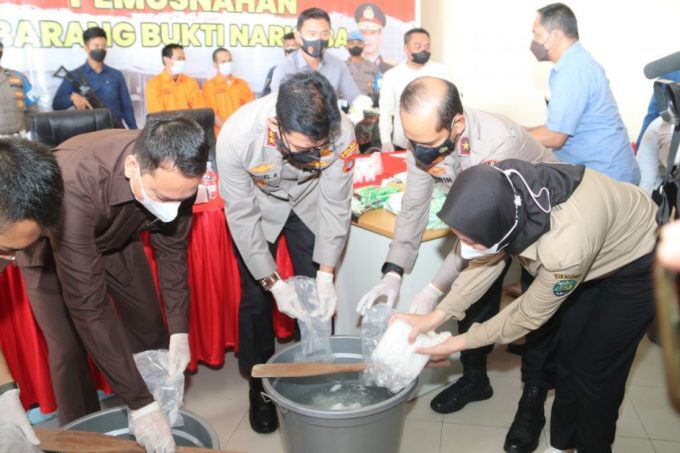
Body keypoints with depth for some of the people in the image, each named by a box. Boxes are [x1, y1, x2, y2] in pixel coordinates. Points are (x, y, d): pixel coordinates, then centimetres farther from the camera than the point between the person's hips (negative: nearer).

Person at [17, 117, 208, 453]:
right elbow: (87, 303, -43)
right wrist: (139, 403, -41)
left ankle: (165, 413, 27)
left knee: (152, 331, 5)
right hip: (51, 247, -3)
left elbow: (172, 251, -12)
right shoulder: (75, 185, -45)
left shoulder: (173, 175, -29)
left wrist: (179, 330, -18)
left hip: (116, 239, 4)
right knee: (69, 350, -8)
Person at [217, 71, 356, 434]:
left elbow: (335, 206, -21)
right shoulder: (237, 135, -37)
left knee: (319, 298, 1)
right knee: (256, 298, 2)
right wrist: (274, 283, -26)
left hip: (309, 204, 1)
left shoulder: (341, 133, -34)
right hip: (257, 206, -1)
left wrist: (326, 274, -23)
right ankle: (259, 384, 24)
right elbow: (242, 216, -26)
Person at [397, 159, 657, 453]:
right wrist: (437, 316, -18)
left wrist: (460, 343, -19)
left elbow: (531, 314, -27)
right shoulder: (506, 200, -28)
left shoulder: (565, 246, -45)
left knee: (595, 370, 1)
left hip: (638, 264, -6)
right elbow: (488, 259, -12)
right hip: (598, 259, 6)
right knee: (569, 354, 14)